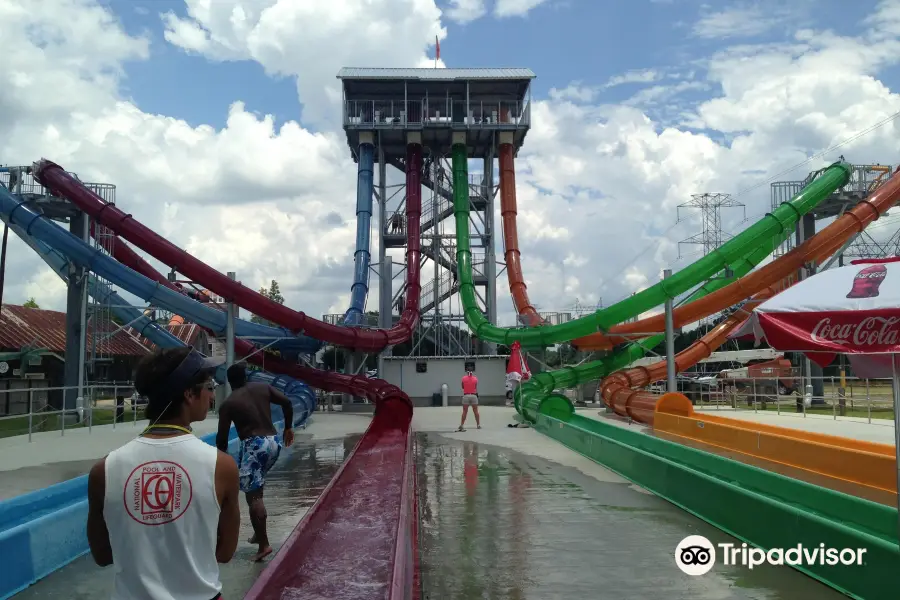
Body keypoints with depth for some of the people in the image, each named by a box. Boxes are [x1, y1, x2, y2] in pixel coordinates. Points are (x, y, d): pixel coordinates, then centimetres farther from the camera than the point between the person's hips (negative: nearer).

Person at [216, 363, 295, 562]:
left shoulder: (228, 404, 0)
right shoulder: (263, 387, 10)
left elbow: (222, 436, 0)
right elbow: (286, 402, 5)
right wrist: (288, 427, 16)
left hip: (253, 445, -6)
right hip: (273, 442, 6)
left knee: (253, 495, -4)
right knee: (256, 488, 22)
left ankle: (264, 544, -10)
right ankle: (259, 533, 24)